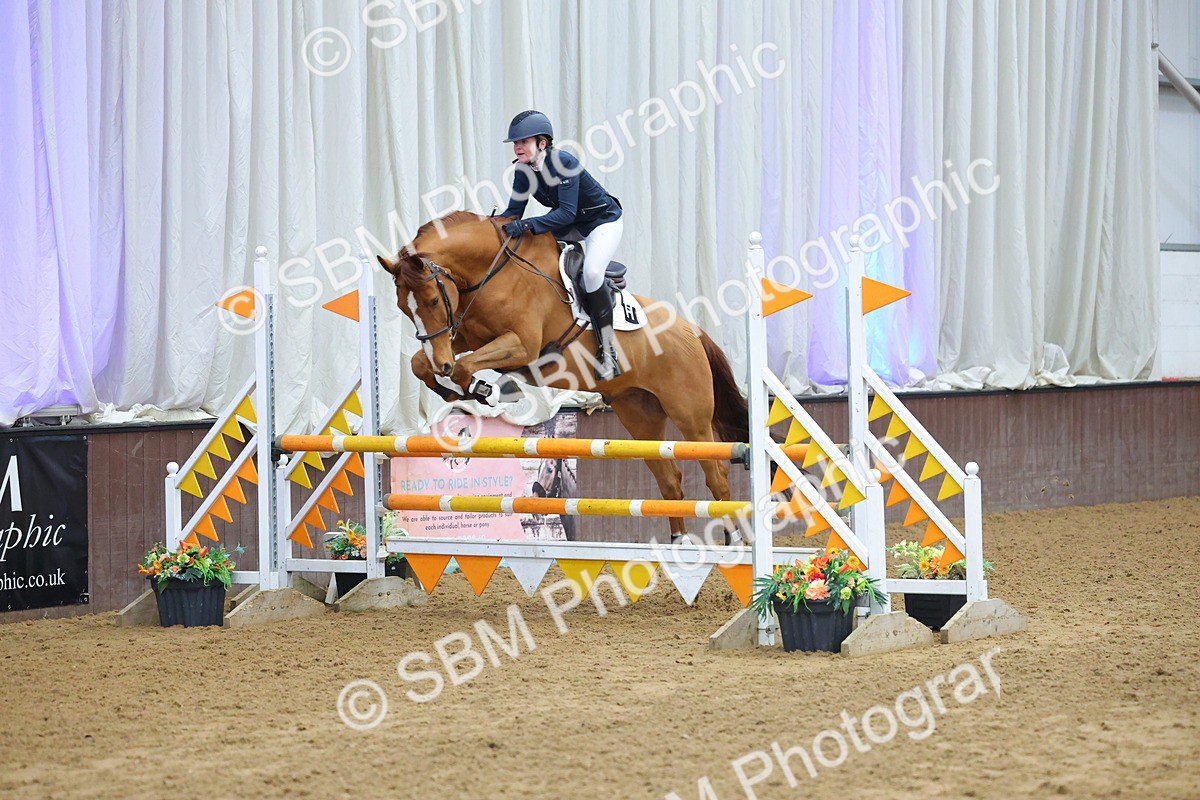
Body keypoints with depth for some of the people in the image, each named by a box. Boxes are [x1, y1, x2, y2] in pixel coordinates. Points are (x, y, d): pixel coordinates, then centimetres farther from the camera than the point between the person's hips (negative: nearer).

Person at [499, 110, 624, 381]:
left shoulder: (564, 163, -31)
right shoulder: (525, 170, -9)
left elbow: (566, 213, -37)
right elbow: (513, 212, -7)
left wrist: (526, 225, -47)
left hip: (603, 220, -9)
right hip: (570, 225, 9)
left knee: (591, 273, -30)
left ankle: (607, 352, -22)